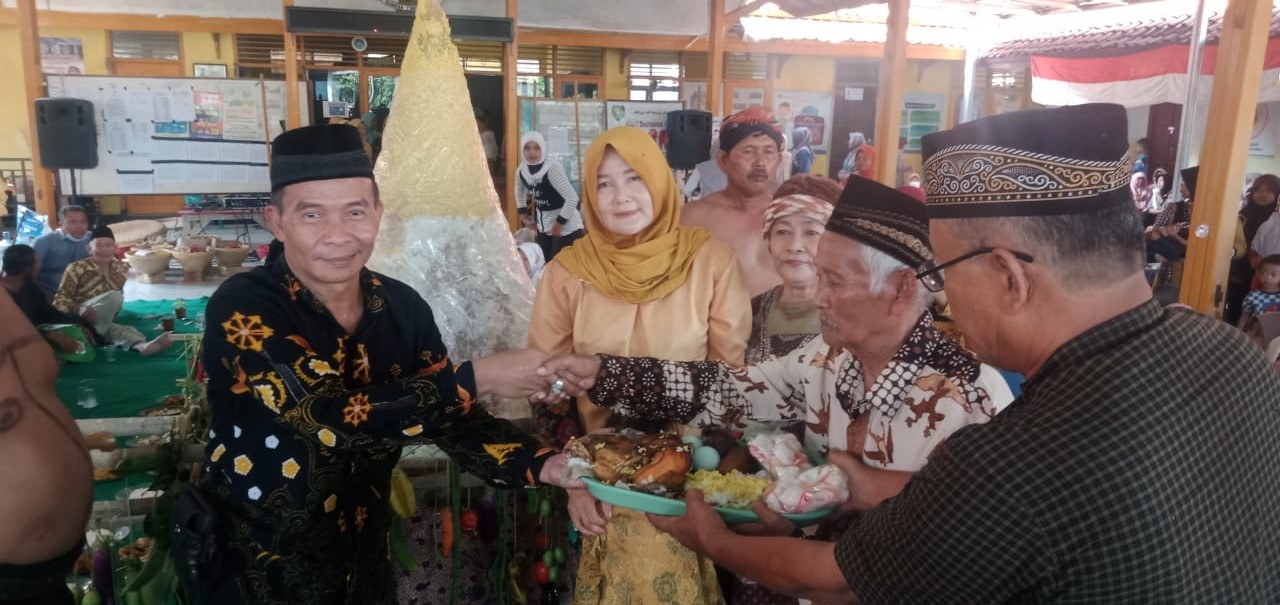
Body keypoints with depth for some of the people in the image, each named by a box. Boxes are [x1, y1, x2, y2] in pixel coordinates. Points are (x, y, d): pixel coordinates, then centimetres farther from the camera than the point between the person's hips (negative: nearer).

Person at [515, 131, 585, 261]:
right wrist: (523, 214, 12)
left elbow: (572, 198, -27)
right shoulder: (521, 171, -4)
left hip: (565, 228, -7)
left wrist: (559, 222, -21)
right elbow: (520, 192, 19)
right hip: (543, 227, 7)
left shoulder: (552, 168, -24)